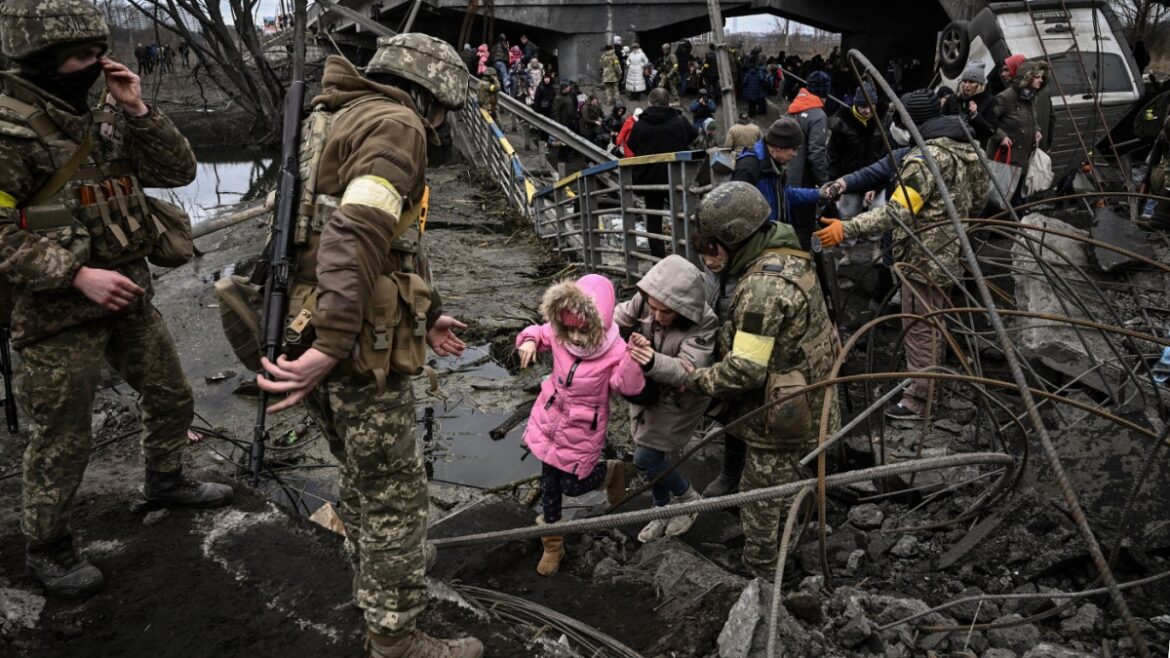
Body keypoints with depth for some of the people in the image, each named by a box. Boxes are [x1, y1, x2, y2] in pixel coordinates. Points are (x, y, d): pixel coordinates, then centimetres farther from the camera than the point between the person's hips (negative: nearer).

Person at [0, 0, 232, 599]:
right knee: (61, 439, 6)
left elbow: (178, 172, 2)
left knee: (171, 398, 20)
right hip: (58, 311, -7)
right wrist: (78, 274, -26)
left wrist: (137, 110, -9)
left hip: (128, 294, 7)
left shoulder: (104, 117, 5)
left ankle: (165, 481, 45)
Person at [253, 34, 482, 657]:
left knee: (361, 476, 25)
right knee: (395, 494, 4)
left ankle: (376, 589, 44)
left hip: (323, 335, 10)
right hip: (359, 349, -10)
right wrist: (331, 347, -33)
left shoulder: (345, 122, 20)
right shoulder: (396, 125, -12)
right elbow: (358, 236, -28)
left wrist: (429, 315, 29)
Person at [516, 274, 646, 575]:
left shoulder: (614, 350, -24)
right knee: (549, 480, 14)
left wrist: (634, 359, -49)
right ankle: (553, 544, 35)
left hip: (582, 428, -4)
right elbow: (538, 332, 8)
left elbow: (629, 387, -32)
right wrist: (529, 341, -15)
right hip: (550, 418, 4)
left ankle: (610, 471, 39)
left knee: (573, 485, 5)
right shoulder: (559, 335, -12)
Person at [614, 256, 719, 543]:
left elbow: (688, 371, -38)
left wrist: (654, 363, -56)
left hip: (677, 400, -5)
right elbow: (616, 320, -9)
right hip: (646, 391, 5)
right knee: (654, 456, 16)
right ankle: (663, 511, 41)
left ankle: (688, 499, 23)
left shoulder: (703, 324, -32)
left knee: (645, 458, -5)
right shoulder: (642, 301, -21)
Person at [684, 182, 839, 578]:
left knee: (762, 499, 9)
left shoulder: (762, 286, -29)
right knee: (785, 488, 27)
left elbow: (745, 369, -28)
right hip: (805, 407, 10)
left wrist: (696, 380, -14)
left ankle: (761, 577, 27)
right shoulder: (788, 259, 4)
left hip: (777, 419, -10)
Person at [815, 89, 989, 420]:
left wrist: (847, 228, -32)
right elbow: (978, 200, 18)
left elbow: (897, 213, -29)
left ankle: (918, 400, 11)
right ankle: (932, 384, 36)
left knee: (919, 330, 1)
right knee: (935, 324, 22)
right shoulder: (968, 150, 8)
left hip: (924, 257, -10)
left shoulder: (926, 157, -21)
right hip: (951, 253, 10)